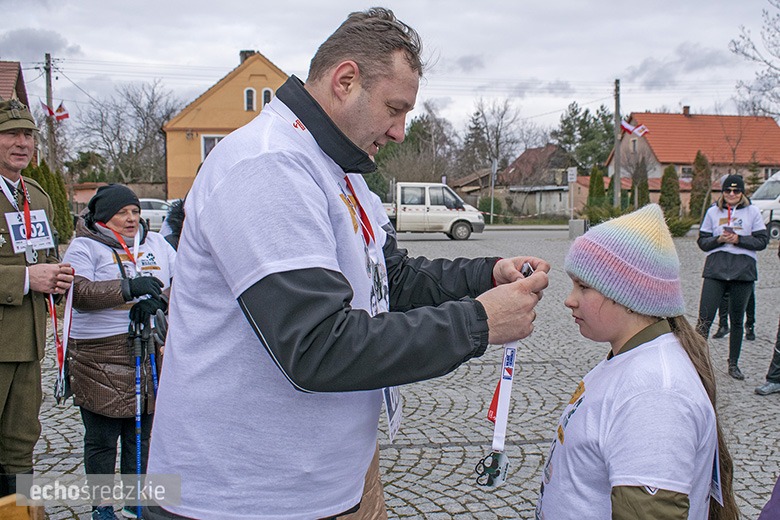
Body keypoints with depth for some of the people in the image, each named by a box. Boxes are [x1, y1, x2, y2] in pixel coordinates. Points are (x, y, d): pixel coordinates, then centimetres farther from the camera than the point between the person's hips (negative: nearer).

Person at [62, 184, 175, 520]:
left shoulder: (155, 243, 12)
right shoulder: (84, 246, -1)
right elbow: (79, 292, -16)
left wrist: (157, 298, -10)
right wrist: (129, 288, -24)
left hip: (150, 350, 4)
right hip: (100, 355, -4)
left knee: (141, 433, 13)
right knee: (102, 438, 5)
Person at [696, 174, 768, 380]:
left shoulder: (752, 212, 6)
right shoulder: (713, 211, 8)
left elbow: (762, 240, 2)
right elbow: (702, 241, 8)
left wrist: (738, 239, -12)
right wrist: (719, 239, -11)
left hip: (743, 271, 0)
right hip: (715, 270, 0)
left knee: (737, 320, 8)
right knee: (704, 318, -8)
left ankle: (733, 364, 21)